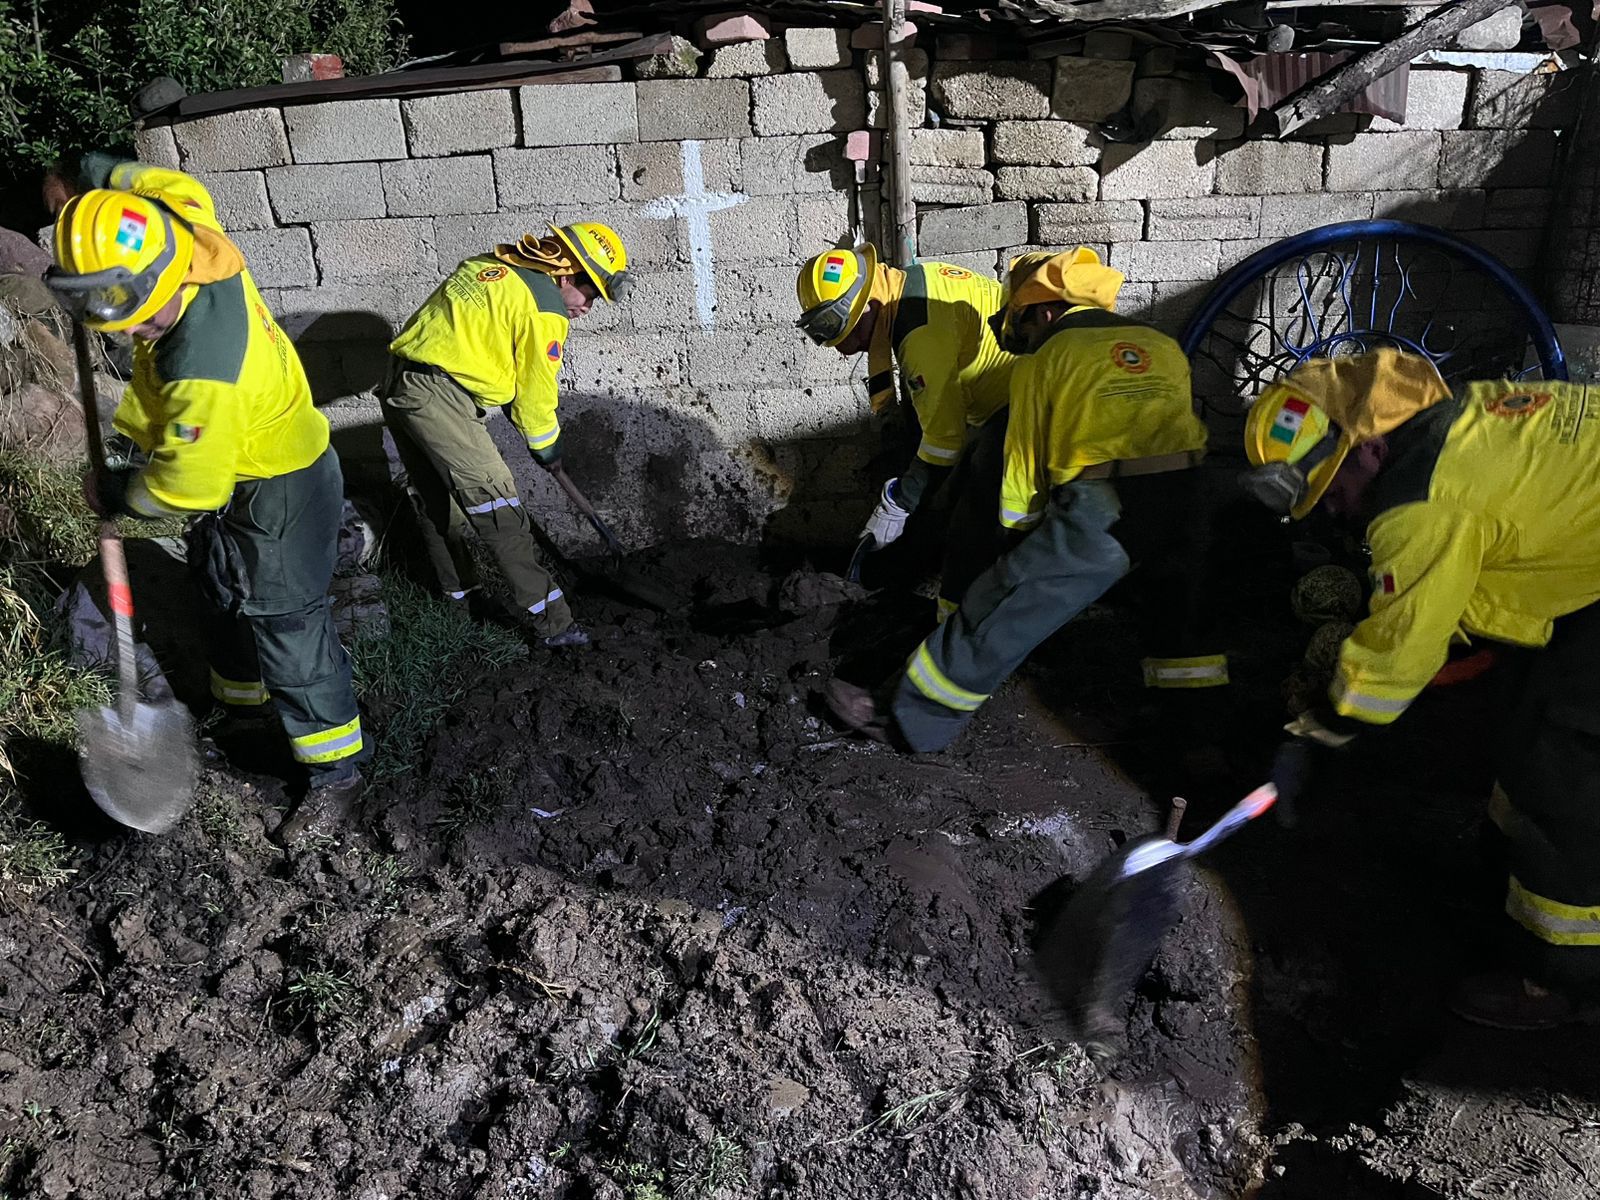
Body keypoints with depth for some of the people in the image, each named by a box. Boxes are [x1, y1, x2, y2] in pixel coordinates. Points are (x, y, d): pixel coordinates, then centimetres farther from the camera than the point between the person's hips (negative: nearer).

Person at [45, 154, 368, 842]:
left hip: (275, 499, -10)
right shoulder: (195, 238, -17)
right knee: (227, 597, 27)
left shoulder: (201, 372, -38)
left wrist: (115, 496, -9)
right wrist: (96, 177, 21)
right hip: (240, 475, 10)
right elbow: (174, 184, 7)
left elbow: (190, 486, -25)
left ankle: (337, 771, 13)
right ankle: (242, 699, 50)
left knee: (287, 627, -1)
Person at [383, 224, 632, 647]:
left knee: (438, 504, 19)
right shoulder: (545, 309, -7)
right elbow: (536, 390, -1)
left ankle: (462, 598, 33)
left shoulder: (490, 265, 18)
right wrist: (547, 446, 15)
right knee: (499, 510, -8)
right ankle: (547, 619, -7)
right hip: (442, 401, -10)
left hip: (400, 391, 10)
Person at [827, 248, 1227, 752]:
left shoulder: (1043, 360, 11)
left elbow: (1024, 462, 13)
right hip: (1181, 510, 4)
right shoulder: (1165, 346, 23)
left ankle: (913, 717, 11)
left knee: (1000, 611, 4)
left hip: (1098, 515, -4)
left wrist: (1021, 538, 27)